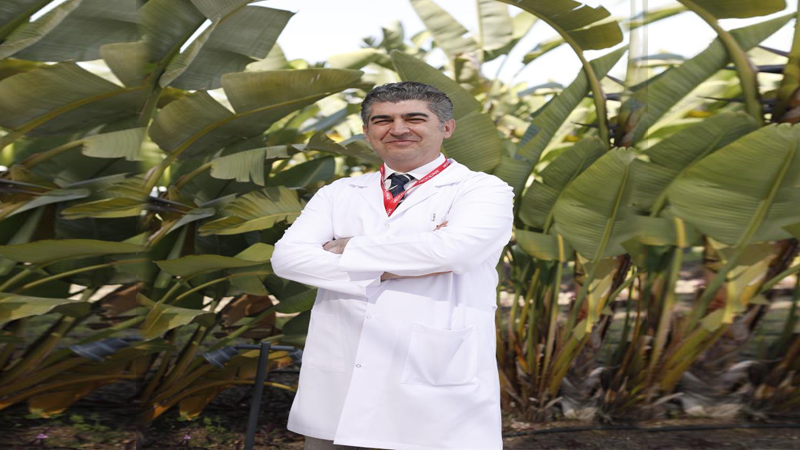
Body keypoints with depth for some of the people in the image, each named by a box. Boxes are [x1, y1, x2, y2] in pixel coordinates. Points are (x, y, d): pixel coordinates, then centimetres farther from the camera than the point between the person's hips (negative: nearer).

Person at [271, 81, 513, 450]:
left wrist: (350, 248, -6)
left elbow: (454, 249, -20)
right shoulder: (338, 194, 12)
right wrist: (387, 270, -13)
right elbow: (287, 256, -2)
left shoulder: (483, 190, 0)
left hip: (436, 395, -3)